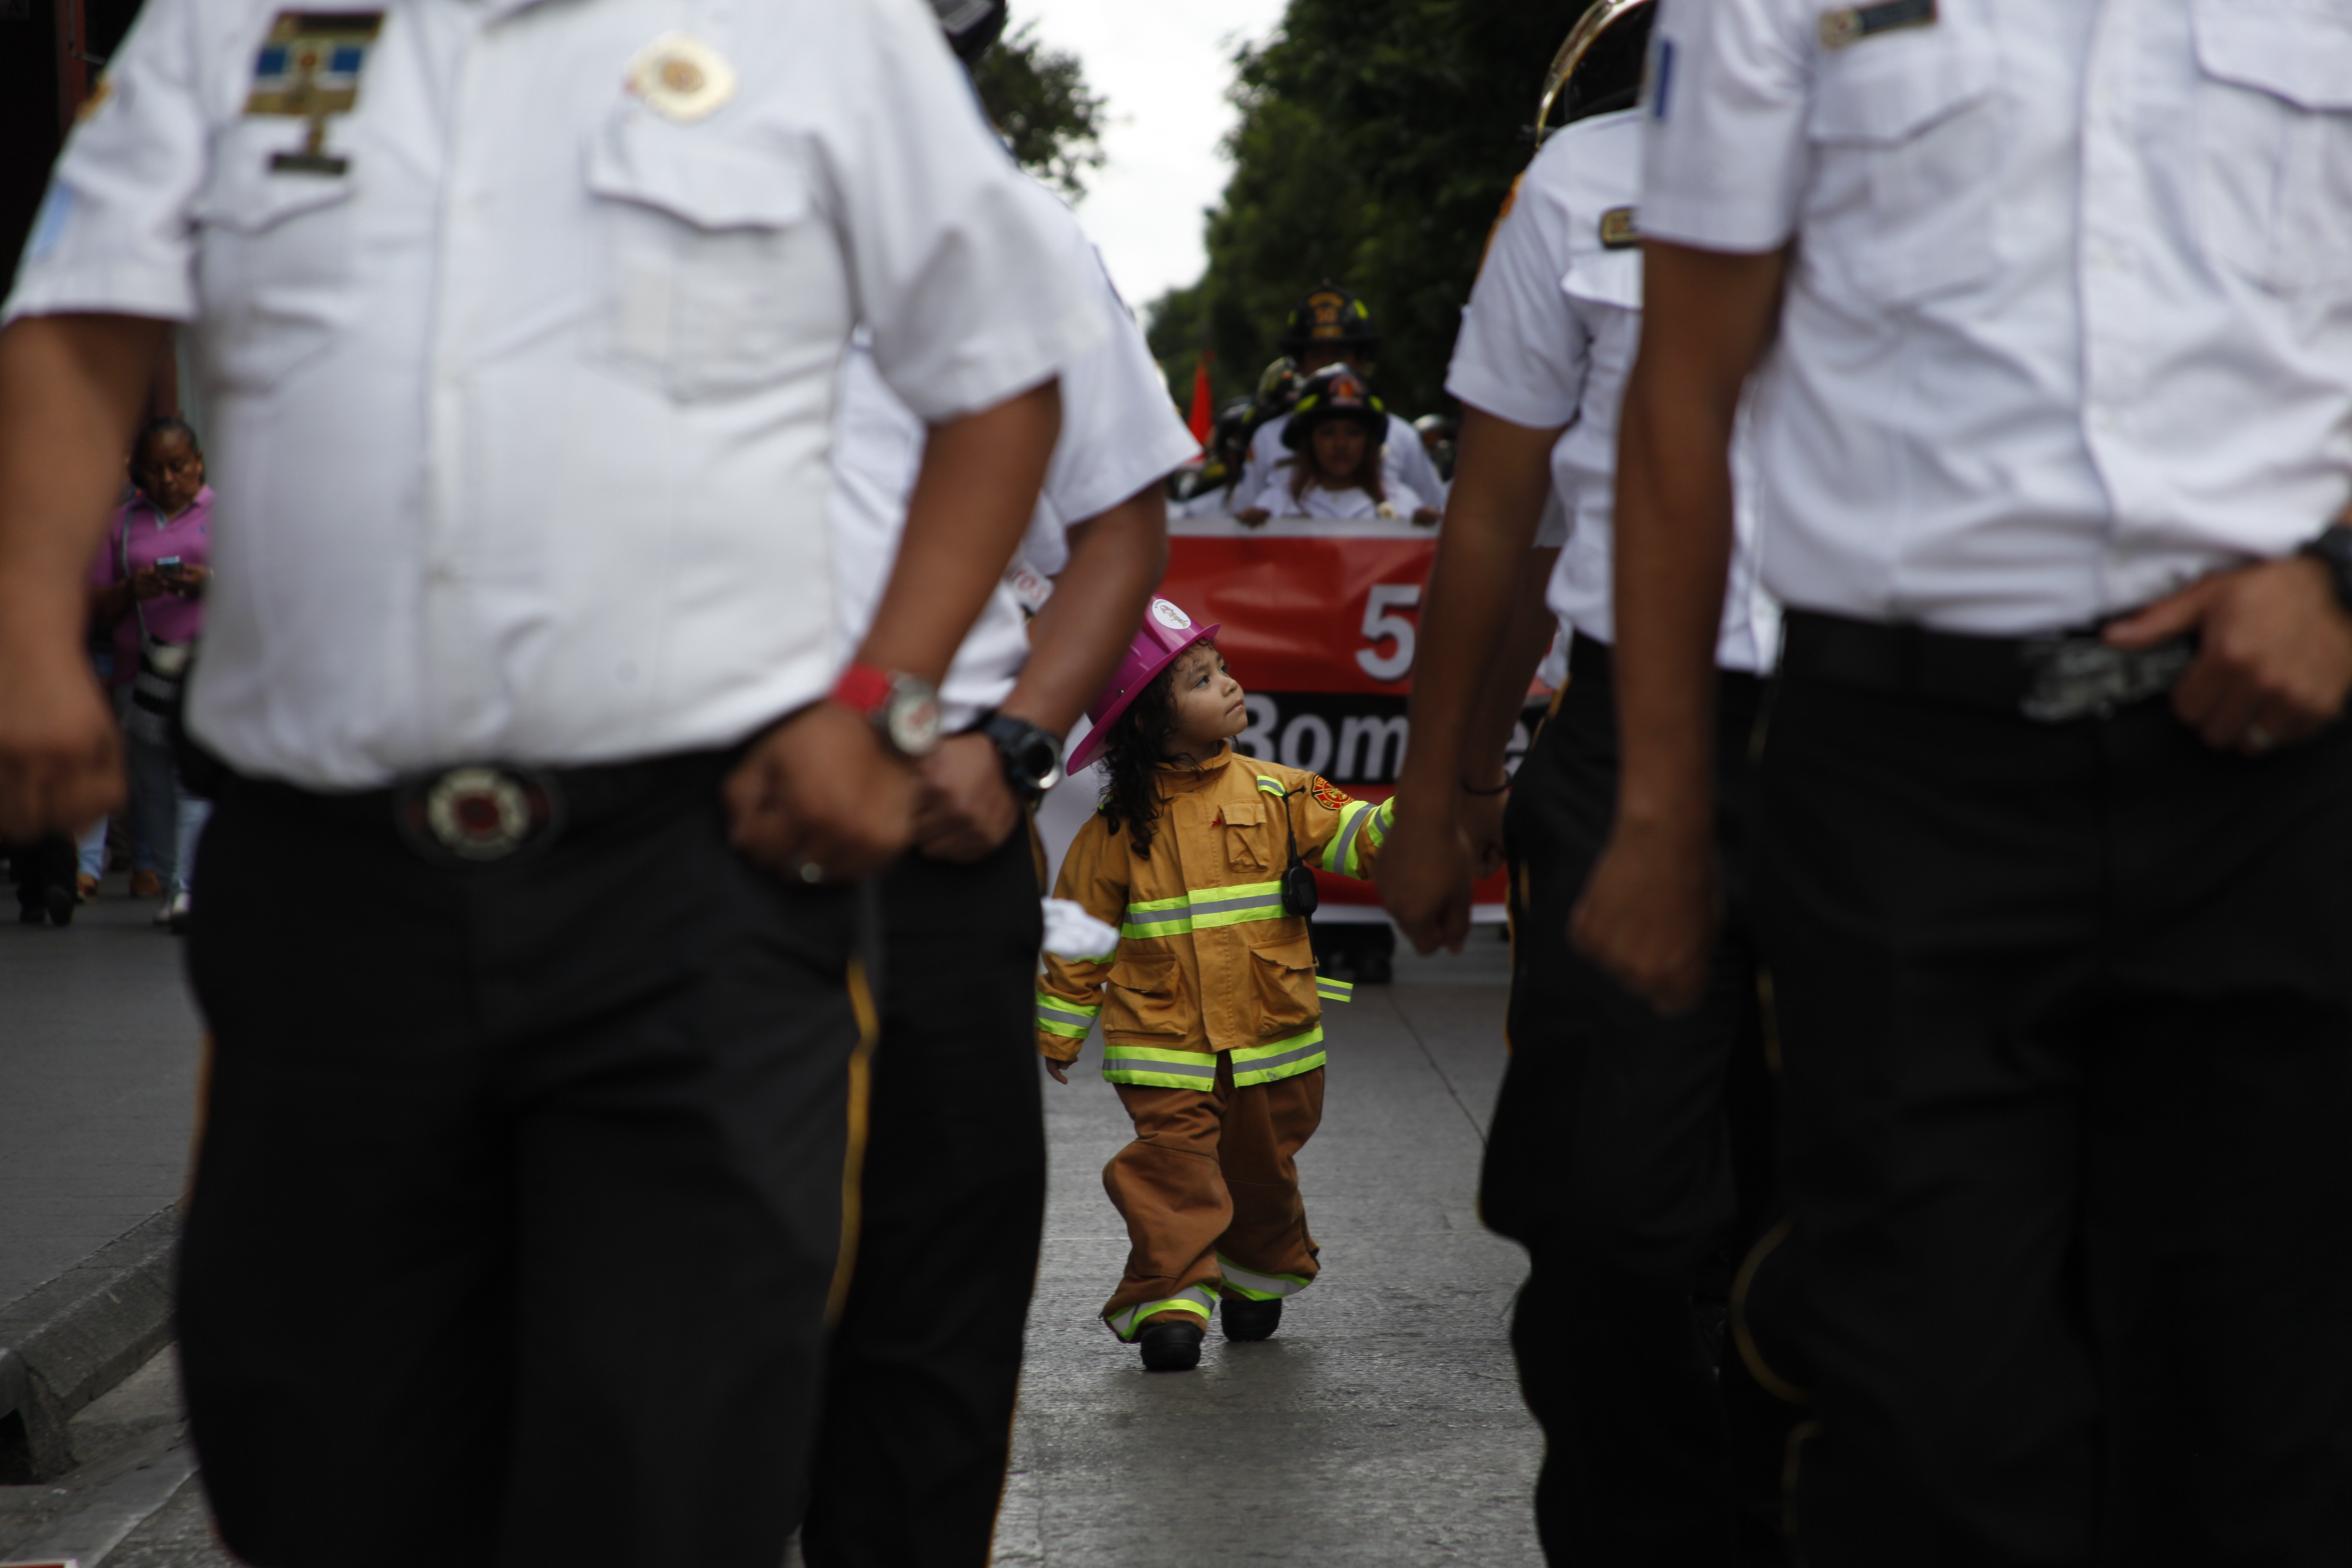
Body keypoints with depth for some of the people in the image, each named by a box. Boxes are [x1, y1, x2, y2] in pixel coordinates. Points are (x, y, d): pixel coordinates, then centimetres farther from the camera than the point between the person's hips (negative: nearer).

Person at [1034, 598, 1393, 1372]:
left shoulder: (1275, 793, 1)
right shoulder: (1119, 827, -4)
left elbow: (1356, 837, -2)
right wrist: (1059, 1032, 8)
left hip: (1273, 1038, 3)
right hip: (1165, 1044, -3)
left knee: (1262, 1167, 15)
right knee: (1175, 1162, -15)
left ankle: (1259, 1277, 36)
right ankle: (1169, 1299, -12)